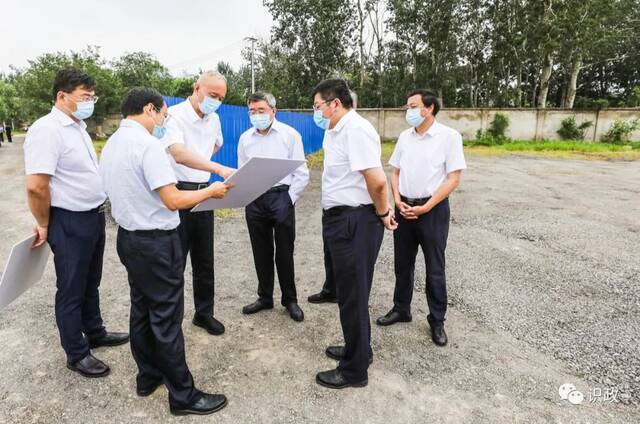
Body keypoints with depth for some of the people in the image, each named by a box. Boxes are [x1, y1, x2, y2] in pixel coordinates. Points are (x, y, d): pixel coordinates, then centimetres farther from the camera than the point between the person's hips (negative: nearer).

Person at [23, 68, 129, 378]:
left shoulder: (78, 127, 11)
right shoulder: (47, 130, -19)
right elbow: (36, 186, -23)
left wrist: (98, 210, 15)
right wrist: (44, 225, -11)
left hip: (94, 216, 8)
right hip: (69, 223, -8)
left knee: (91, 283, 21)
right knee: (71, 290, 7)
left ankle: (95, 333, 39)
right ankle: (76, 354, 23)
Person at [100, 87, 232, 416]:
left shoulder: (111, 144, 9)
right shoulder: (148, 144, -19)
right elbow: (173, 200, -23)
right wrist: (211, 190, -10)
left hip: (128, 237, 9)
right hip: (156, 242, -9)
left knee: (142, 309, 19)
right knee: (166, 318, 0)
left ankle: (148, 376, 35)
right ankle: (183, 396, 14)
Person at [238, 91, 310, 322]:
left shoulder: (290, 135, -2)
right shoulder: (245, 138, 9)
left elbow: (301, 173, -2)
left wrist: (289, 199, -8)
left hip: (281, 197, -3)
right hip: (254, 200, 4)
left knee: (284, 252, 5)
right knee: (261, 252, 12)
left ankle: (290, 300, 21)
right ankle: (265, 297, 28)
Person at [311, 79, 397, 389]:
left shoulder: (355, 129, -18)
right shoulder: (335, 131, 14)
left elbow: (377, 180, -26)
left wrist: (382, 213, -11)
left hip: (355, 221, -10)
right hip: (341, 219, 10)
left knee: (353, 295, 2)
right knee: (349, 290, 21)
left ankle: (355, 370, 19)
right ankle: (357, 349, 39)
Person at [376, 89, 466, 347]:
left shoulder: (449, 136, -8)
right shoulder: (404, 137, 7)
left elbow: (453, 179, -11)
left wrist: (425, 208, -15)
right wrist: (398, 201, -4)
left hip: (433, 209, -5)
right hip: (404, 208, 5)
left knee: (434, 268, 6)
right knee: (402, 263, 14)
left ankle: (437, 320, 21)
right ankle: (401, 309, 31)